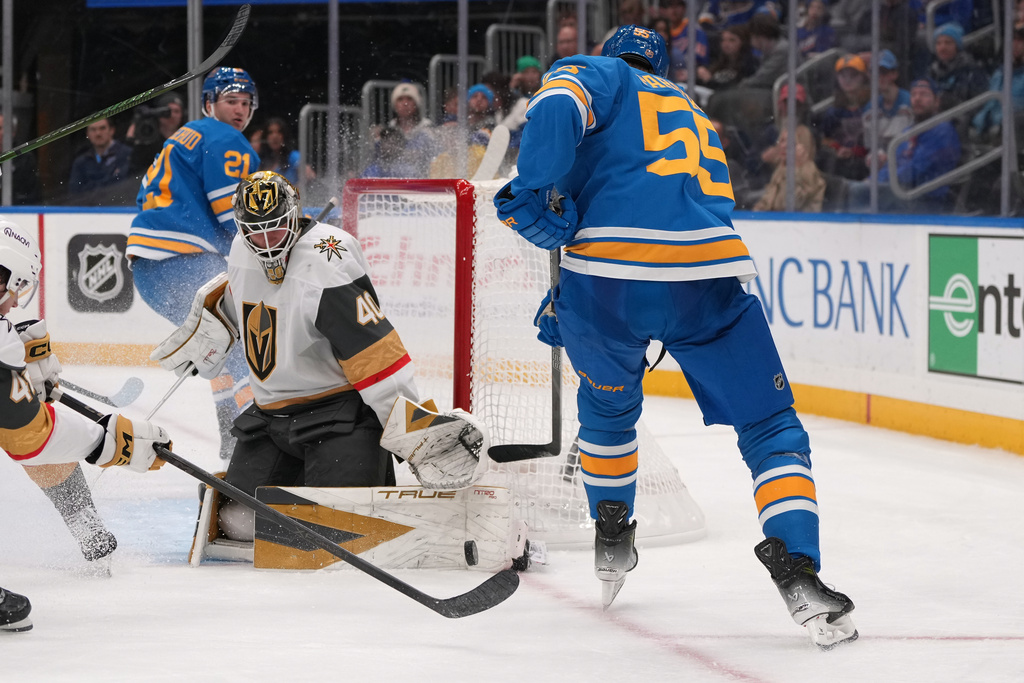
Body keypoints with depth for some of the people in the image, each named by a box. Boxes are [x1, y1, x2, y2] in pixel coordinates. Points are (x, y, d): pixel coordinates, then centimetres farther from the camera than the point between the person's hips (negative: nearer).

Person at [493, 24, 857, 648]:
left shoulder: (601, 76, 19)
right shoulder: (701, 122, 36)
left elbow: (560, 103, -6)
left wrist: (537, 188, -8)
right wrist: (569, 308, 38)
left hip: (608, 280, -2)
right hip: (710, 280, 2)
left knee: (608, 405, 29)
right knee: (772, 429, 10)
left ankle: (612, 542, 40)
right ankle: (797, 570, -9)